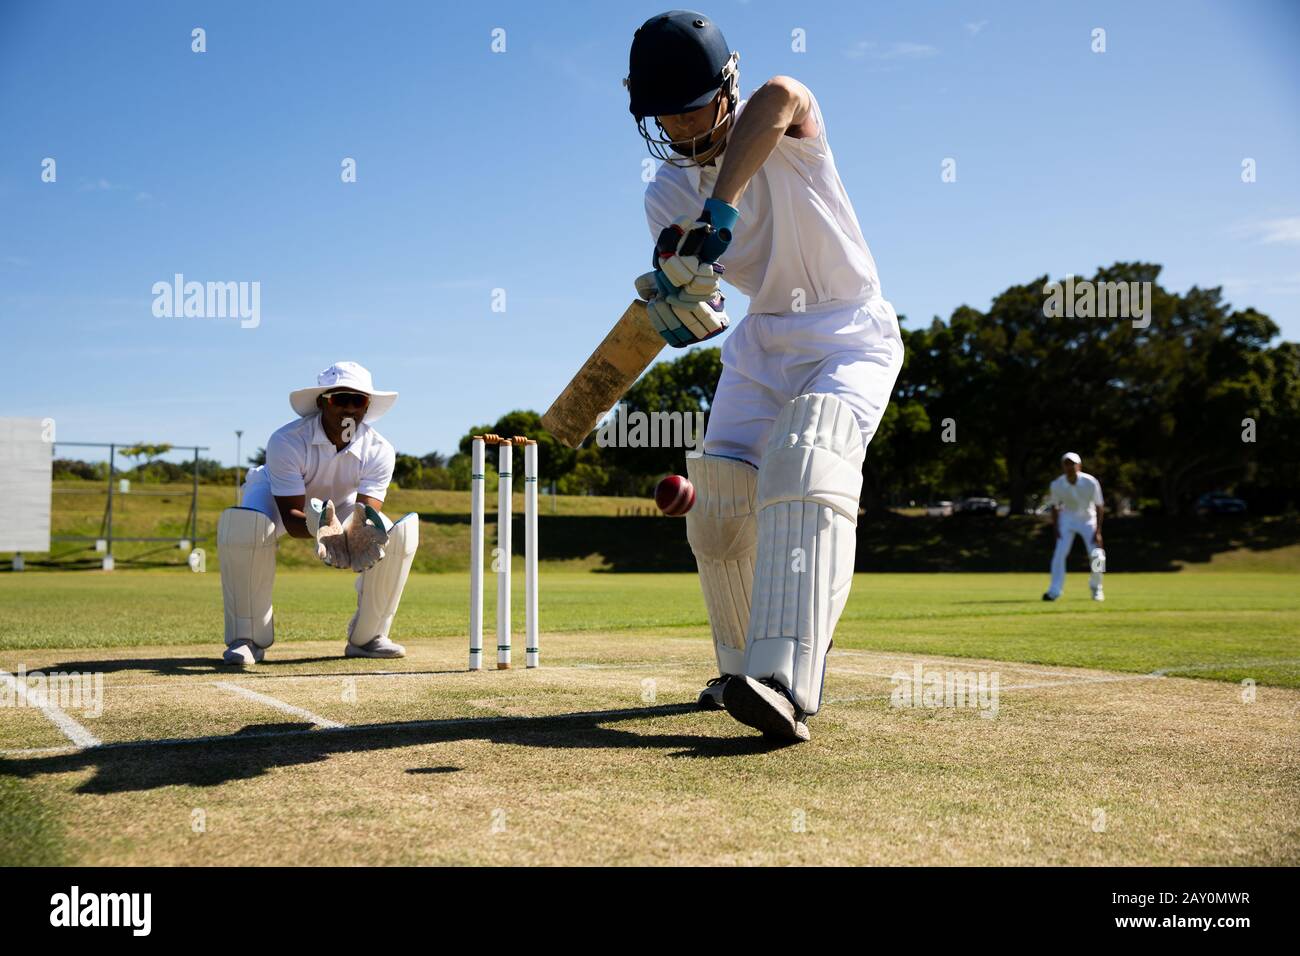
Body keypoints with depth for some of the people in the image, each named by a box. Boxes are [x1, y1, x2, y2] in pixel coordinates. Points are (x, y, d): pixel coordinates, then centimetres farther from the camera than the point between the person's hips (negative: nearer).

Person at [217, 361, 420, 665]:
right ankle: (248, 638, -20)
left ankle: (366, 637, -4)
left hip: (340, 507, 3)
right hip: (276, 500, -3)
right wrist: (318, 529, -62)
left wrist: (357, 533, -58)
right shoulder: (286, 441, -35)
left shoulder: (379, 450, -26)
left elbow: (367, 515, -32)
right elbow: (291, 515, -38)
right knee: (240, 524, -37)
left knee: (398, 534, -24)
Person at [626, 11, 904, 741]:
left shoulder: (784, 133, -16)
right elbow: (699, 317, -7)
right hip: (764, 342, 6)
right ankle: (744, 665, 21)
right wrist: (681, 305, -32)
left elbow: (781, 97, -43)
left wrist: (720, 210, -54)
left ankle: (785, 686, -41)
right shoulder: (667, 196, -1)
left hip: (852, 336, -6)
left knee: (806, 463, -30)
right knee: (719, 500, -2)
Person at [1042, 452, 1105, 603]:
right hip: (1067, 519, 1)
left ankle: (1096, 589, 18)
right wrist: (1056, 528, -12)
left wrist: (1098, 531, -18)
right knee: (1059, 553, -13)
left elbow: (1099, 507, -14)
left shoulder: (1091, 482, -22)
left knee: (1096, 556, -6)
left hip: (1088, 519, 0)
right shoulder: (1057, 485, -18)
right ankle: (1054, 590, -9)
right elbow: (1055, 507, -3)